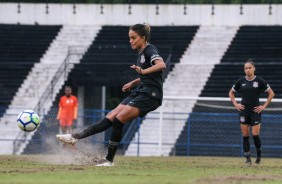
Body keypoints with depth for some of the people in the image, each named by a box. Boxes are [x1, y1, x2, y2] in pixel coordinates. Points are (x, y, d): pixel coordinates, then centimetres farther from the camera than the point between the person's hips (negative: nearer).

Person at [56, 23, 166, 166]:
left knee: (118, 120, -14)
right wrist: (133, 83, 24)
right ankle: (76, 137, -9)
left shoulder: (149, 50, -10)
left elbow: (161, 64, -32)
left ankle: (109, 160, -6)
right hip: (140, 92, 9)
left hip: (150, 95, -9)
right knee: (110, 117, -1)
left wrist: (143, 71, -44)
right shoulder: (141, 53, 17)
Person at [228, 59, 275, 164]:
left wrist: (264, 106, -2)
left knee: (255, 135, -8)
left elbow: (271, 93, 3)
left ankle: (259, 153, 18)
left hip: (255, 111, -2)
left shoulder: (259, 81, -3)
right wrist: (235, 104, 5)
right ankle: (248, 158, 7)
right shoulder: (241, 81, 4)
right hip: (243, 111, 2)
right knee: (245, 135, 1)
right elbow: (231, 93, 18)